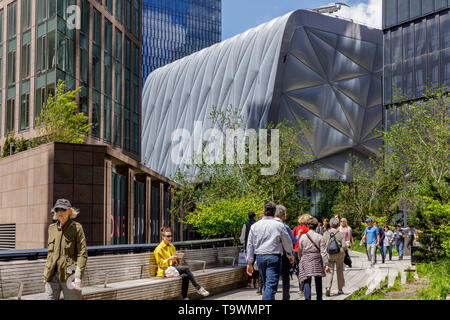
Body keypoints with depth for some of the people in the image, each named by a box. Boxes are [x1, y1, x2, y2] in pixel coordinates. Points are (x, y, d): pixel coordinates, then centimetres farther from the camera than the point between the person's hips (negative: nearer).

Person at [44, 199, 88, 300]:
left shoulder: (76, 228, -3)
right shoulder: (52, 228, 11)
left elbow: (82, 254, -6)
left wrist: (78, 276, -14)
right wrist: (46, 274, 15)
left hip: (69, 275, -4)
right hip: (52, 276, 4)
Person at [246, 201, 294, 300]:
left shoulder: (255, 226, 5)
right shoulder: (279, 225, -2)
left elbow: (250, 245, 5)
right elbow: (287, 243, 7)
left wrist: (249, 262, 11)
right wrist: (290, 255, 25)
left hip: (260, 257, 4)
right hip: (274, 257, -4)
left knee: (266, 284, 19)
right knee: (271, 285, -8)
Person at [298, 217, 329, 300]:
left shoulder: (303, 237, 1)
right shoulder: (319, 237, -2)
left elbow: (300, 252, 8)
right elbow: (323, 252, -4)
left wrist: (301, 260, 24)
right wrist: (326, 264, -2)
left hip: (305, 260, 0)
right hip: (317, 261, 0)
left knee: (307, 282, -1)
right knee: (318, 282, 12)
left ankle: (307, 298, -14)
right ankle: (319, 298, 21)